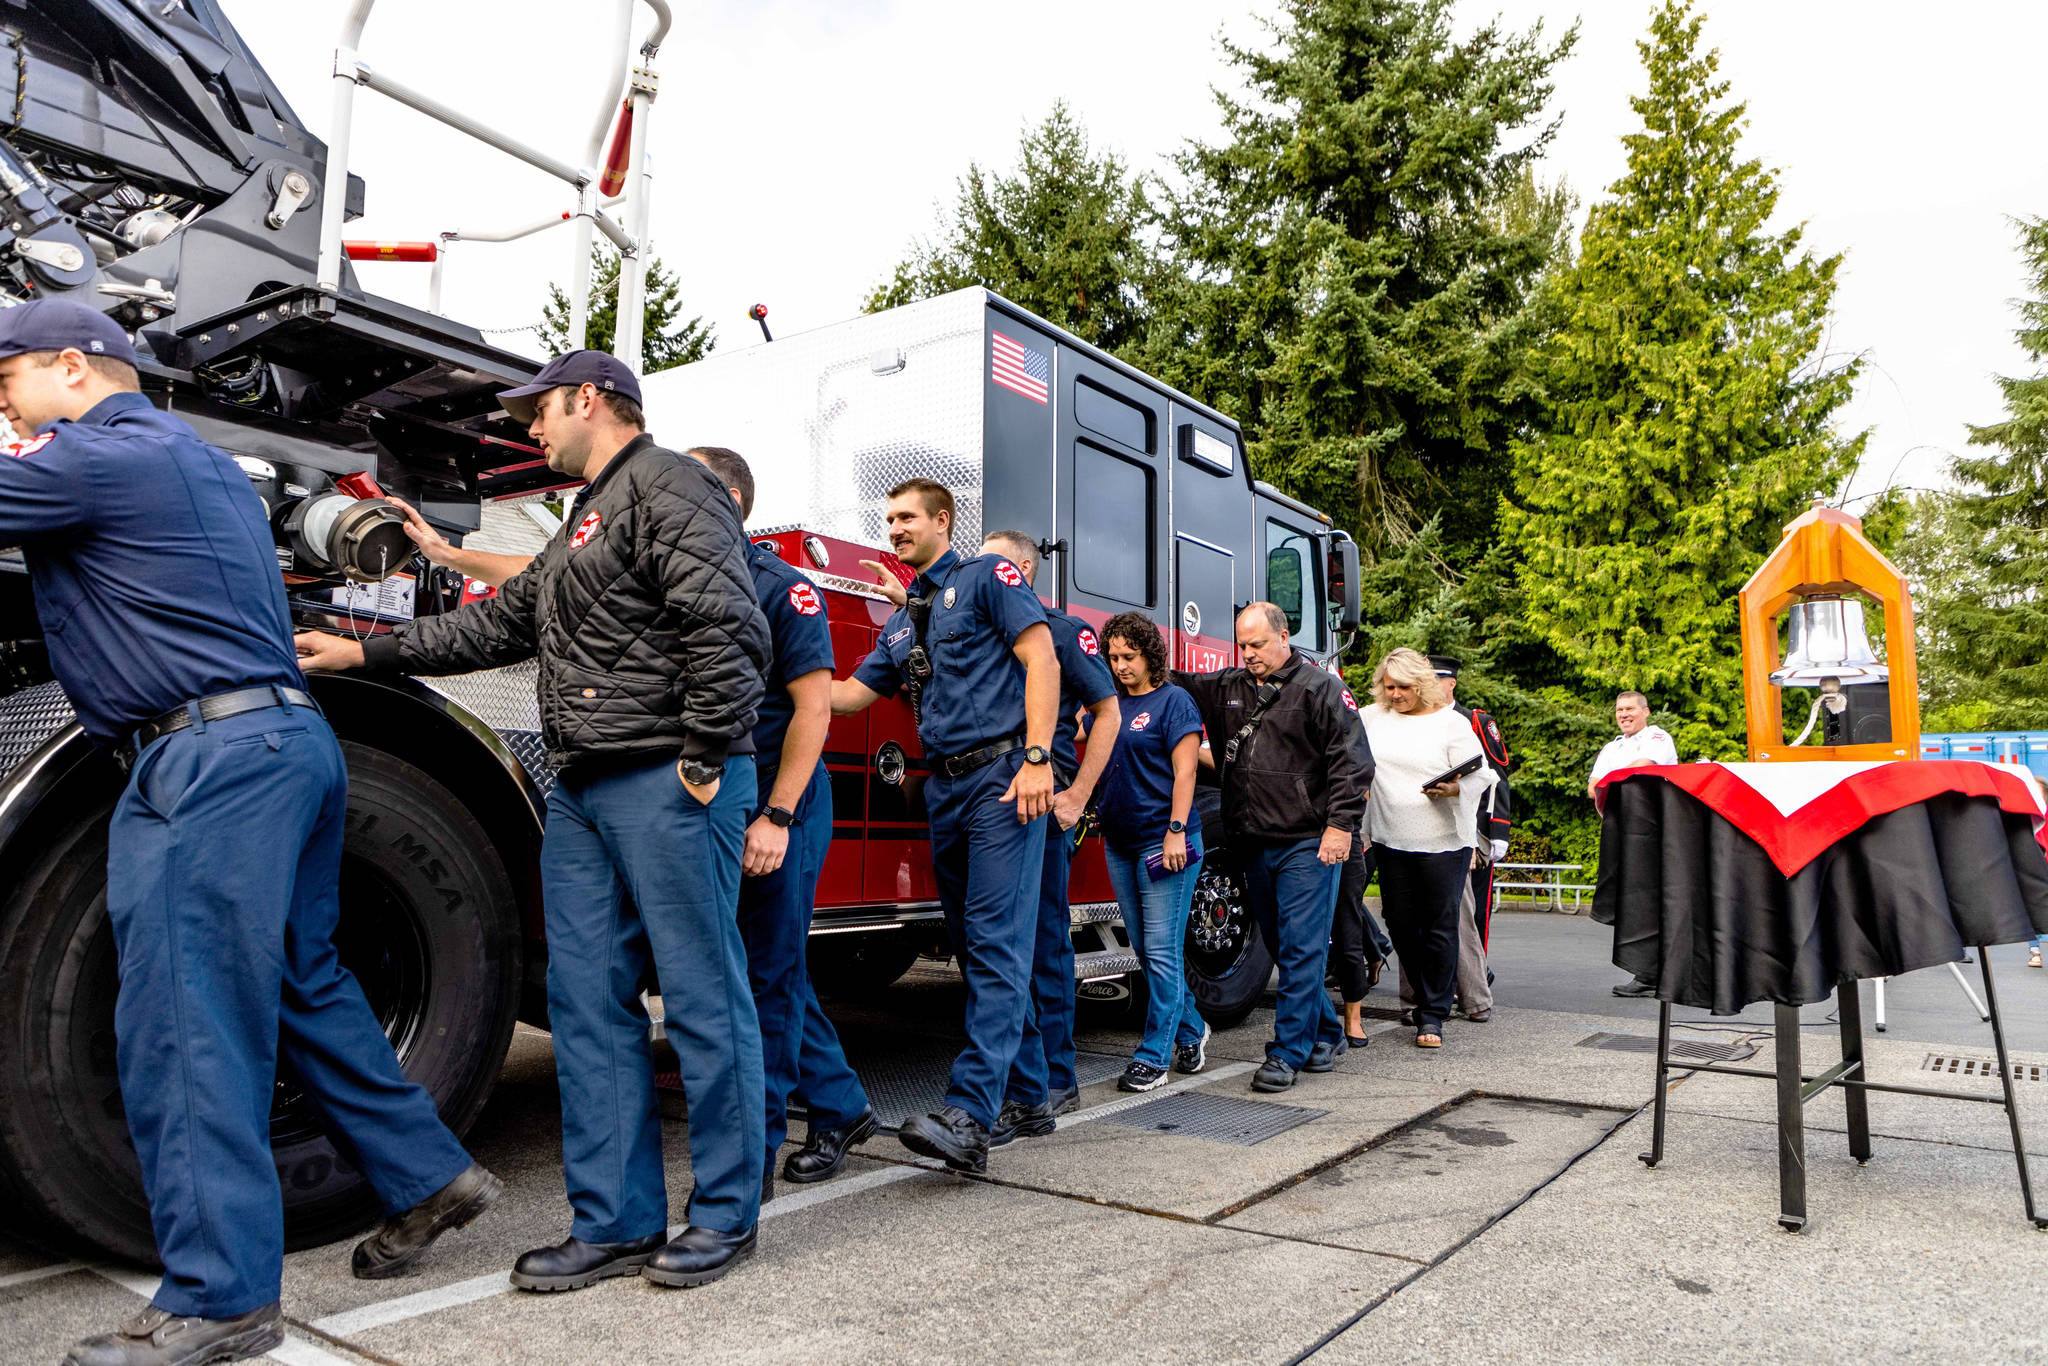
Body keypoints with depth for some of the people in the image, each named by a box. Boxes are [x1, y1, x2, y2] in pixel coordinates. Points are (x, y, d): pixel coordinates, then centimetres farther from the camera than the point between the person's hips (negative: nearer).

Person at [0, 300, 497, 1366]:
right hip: (288, 740, 10)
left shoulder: (96, 456, -5)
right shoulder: (200, 460, 23)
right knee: (301, 980, 16)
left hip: (212, 756, -10)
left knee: (182, 1026, -5)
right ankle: (427, 1176, 24)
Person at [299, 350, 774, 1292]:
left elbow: (727, 629, -19)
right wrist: (366, 653, 29)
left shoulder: (668, 488, -7)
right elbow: (505, 623, 29)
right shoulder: (590, 518, 25)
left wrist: (705, 759, -19)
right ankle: (616, 1223, 18)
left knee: (702, 996, 0)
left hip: (667, 787, -10)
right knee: (587, 1003, 9)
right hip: (584, 791, 10)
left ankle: (724, 1215, 13)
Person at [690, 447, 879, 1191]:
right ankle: (841, 1108, 28)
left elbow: (813, 707, -14)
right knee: (760, 971, 12)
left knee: (771, 976, 1)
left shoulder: (779, 586, -9)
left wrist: (776, 817, -19)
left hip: (779, 805, -7)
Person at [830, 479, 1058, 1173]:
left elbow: (1041, 658, -9)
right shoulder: (903, 621, 23)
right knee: (971, 944, 10)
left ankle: (969, 1115, -19)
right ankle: (1018, 1082, 21)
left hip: (1002, 777, -8)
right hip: (945, 788, 8)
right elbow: (853, 692, 25)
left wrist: (1036, 758, -19)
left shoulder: (987, 576, 2)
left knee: (997, 942, -13)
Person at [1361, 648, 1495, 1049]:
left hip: (1443, 842, -4)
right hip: (1391, 842, 4)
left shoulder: (1451, 722, -3)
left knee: (1440, 927, -1)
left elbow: (1481, 775, -4)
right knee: (1400, 925, 9)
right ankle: (1423, 997, 28)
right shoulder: (1373, 718, 8)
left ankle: (1432, 1015, 9)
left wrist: (1453, 789, -24)